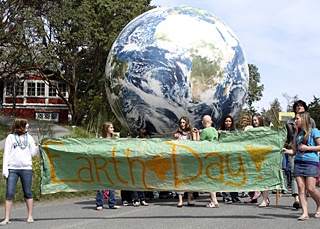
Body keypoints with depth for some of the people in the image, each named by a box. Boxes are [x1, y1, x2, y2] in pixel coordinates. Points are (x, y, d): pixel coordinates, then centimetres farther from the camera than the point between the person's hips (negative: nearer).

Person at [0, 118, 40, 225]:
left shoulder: (29, 138, 12)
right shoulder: (10, 137, 3)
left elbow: (33, 153, 11)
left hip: (26, 168, 2)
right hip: (12, 169, -2)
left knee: (28, 192, 5)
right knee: (9, 193, -4)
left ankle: (30, 216, 15)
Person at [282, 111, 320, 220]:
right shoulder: (297, 134, 16)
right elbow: (294, 151, 17)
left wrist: (307, 148, -12)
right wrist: (286, 151, -2)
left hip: (311, 162, -5)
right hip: (298, 162, 6)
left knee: (310, 188, -10)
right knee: (301, 187, -3)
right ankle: (305, 213, -3)